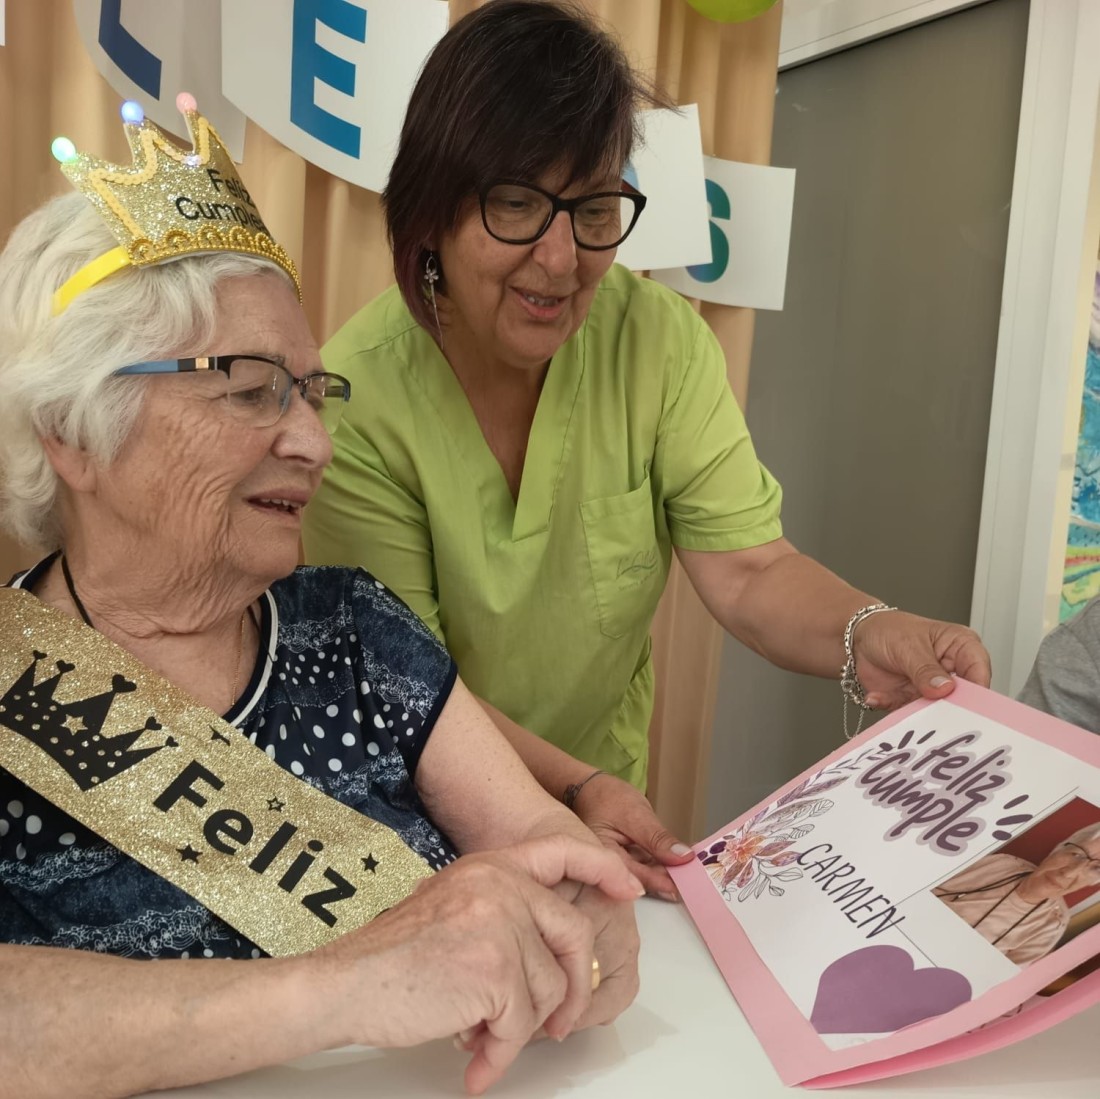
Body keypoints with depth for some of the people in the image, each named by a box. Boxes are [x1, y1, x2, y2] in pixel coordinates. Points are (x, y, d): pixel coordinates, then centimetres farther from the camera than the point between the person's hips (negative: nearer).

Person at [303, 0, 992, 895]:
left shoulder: (660, 342, -10)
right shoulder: (358, 397, -20)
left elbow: (750, 570, -13)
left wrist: (867, 635, -33)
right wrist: (572, 785, -30)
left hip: (606, 791, 3)